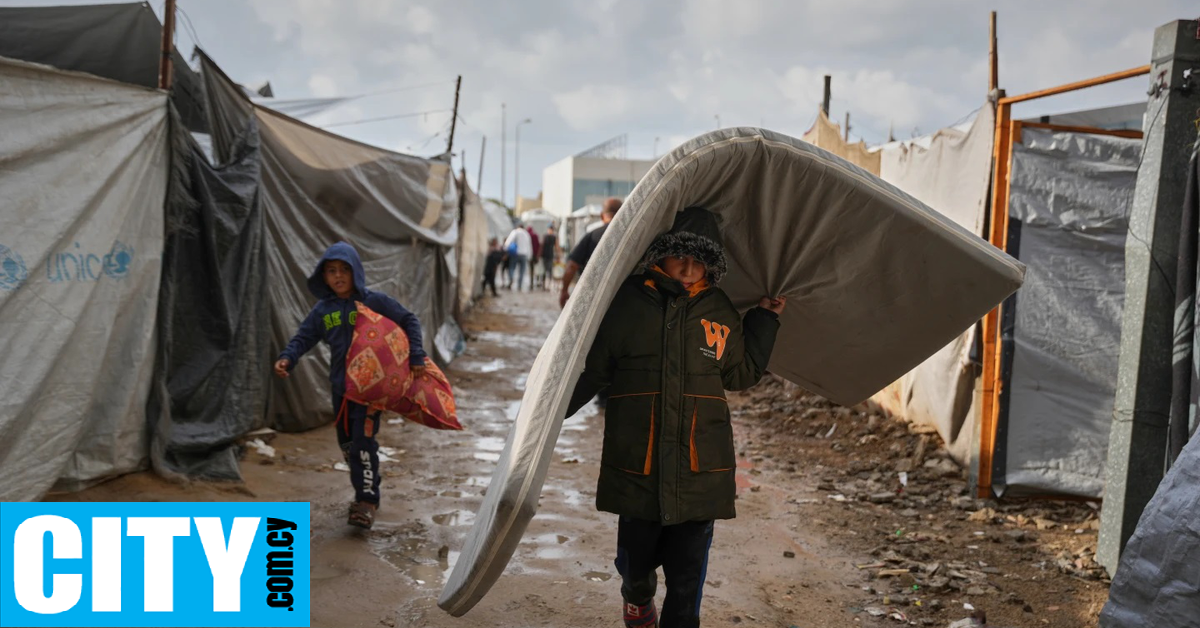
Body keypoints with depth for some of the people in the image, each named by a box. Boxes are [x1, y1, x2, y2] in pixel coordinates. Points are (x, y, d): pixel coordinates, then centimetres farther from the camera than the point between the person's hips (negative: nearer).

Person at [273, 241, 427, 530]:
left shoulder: (374, 301, -8)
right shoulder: (322, 309, 3)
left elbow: (409, 321, -3)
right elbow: (303, 337, 4)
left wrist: (415, 356, -10)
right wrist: (287, 358, -16)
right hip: (340, 386, 6)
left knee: (363, 443, -10)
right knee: (346, 443, 14)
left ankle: (367, 501, -1)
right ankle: (366, 487, 32)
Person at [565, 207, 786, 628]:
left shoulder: (718, 310, 5)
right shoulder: (629, 302, -4)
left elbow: (741, 374, 16)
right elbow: (593, 369, 2)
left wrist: (765, 320, 11)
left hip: (700, 468, 1)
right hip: (637, 463, -1)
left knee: (688, 572, 4)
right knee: (636, 557, 15)